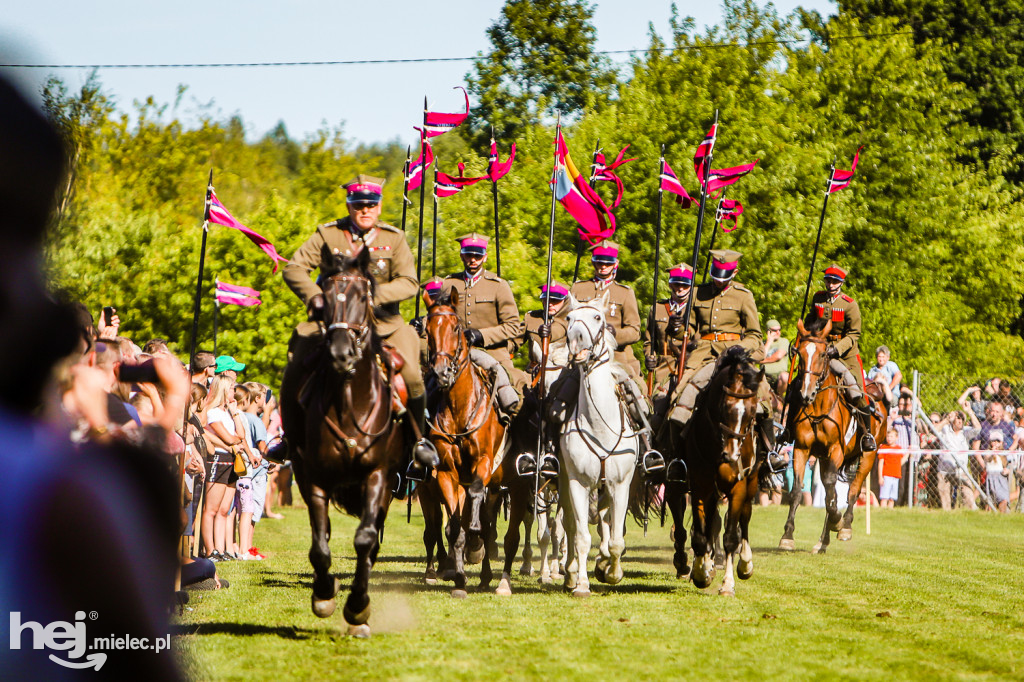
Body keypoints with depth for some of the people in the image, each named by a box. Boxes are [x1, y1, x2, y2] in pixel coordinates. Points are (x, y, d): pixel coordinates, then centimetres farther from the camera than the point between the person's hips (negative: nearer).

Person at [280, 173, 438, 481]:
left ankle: (419, 439, 3)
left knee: (412, 377, -20)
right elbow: (294, 268, 1)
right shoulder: (327, 234, 3)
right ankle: (291, 438, 11)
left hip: (382, 322, 0)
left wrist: (375, 293, -20)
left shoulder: (394, 239, 3)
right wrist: (314, 296, -15)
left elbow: (409, 282, -4)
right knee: (292, 377, -14)